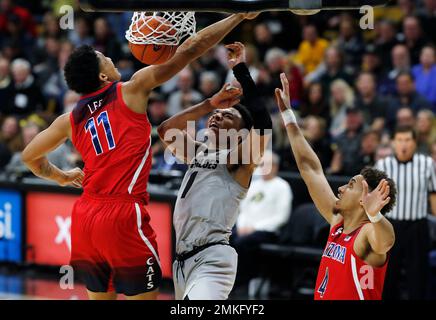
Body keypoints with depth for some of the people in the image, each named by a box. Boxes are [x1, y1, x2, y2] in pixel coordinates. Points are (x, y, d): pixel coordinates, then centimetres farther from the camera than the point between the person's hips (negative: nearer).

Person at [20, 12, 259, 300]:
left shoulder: (71, 120, 14)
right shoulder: (132, 91, 0)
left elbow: (30, 156, 26)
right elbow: (189, 50, 0)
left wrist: (62, 177, 43)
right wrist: (239, 16, 5)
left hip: (85, 217, 6)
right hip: (124, 217, -6)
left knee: (100, 298, 17)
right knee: (143, 295, -1)